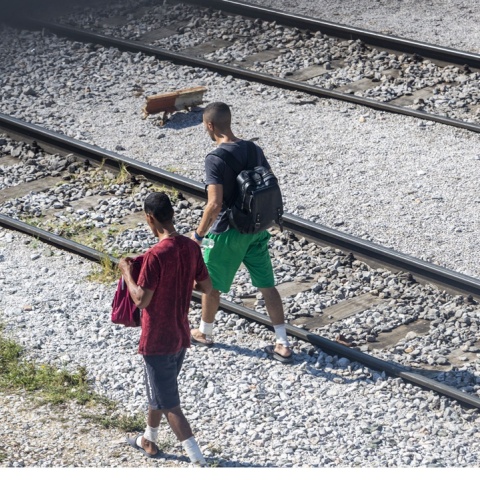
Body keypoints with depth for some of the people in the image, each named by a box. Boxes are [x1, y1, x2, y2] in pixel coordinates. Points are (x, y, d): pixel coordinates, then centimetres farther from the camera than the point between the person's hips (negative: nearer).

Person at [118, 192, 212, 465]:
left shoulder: (156, 255, -25)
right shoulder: (191, 247, -3)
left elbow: (141, 300, -22)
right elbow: (207, 287, 6)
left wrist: (127, 272, -8)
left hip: (158, 341, -8)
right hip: (181, 336, 8)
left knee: (169, 404, 1)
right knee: (160, 392, 27)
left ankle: (198, 461, -3)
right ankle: (149, 441, 45)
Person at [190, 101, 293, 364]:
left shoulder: (214, 160, -21)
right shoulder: (255, 150, -1)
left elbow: (214, 204, -27)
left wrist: (198, 235, -15)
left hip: (227, 233, -6)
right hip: (256, 230, 6)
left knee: (211, 284, 17)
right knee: (267, 285, 10)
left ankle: (204, 333, 37)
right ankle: (283, 345, 11)